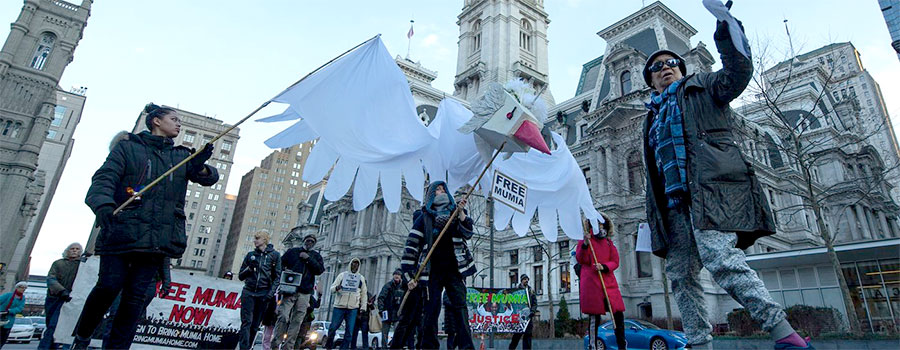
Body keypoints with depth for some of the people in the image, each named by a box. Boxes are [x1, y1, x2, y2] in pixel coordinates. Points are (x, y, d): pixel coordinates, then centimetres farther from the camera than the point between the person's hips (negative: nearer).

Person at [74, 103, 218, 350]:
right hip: (122, 231, -2)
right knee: (109, 285, -6)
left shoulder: (182, 156, 16)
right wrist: (104, 207, -25)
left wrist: (201, 167, -17)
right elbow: (104, 178, -5)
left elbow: (210, 178, 7)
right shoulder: (128, 147, 6)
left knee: (136, 294, 1)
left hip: (158, 237, 3)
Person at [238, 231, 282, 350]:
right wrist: (250, 268, -5)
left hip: (263, 294, -1)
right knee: (246, 322, -9)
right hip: (248, 292, 1)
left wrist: (271, 293, -9)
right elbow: (240, 276, 14)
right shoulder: (250, 255, 11)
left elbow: (277, 277, 2)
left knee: (255, 325, 1)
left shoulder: (274, 255, 4)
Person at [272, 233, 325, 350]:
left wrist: (308, 258, -5)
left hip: (304, 293, 2)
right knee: (283, 317, -10)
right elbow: (280, 264, 11)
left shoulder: (316, 256, 15)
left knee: (297, 320, 2)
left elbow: (320, 270, 0)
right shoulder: (292, 251, 13)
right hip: (289, 289, -2)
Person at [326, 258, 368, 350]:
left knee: (349, 331, -4)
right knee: (332, 328, -1)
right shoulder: (342, 275, 11)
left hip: (353, 308, 1)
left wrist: (363, 307, 7)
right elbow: (332, 288, 7)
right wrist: (336, 288, -17)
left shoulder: (361, 278, 15)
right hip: (339, 306, -1)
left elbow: (363, 294, 16)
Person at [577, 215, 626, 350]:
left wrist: (604, 267, -10)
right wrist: (585, 244, -19)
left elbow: (615, 262, 10)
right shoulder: (584, 240, 5)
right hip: (591, 282, -4)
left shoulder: (608, 242, 16)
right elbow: (580, 260, -5)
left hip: (609, 282, 4)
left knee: (618, 313, -1)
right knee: (594, 316, -2)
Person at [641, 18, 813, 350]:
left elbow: (738, 74, -4)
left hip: (711, 187, -6)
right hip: (675, 201, 6)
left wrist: (727, 37, -19)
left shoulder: (702, 86, 18)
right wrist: (654, 218, 17)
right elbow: (653, 173, 23)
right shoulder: (654, 116, 29)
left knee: (721, 258, -23)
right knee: (680, 274, -1)